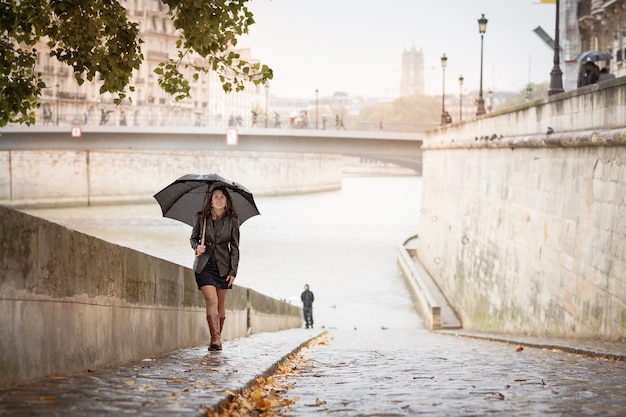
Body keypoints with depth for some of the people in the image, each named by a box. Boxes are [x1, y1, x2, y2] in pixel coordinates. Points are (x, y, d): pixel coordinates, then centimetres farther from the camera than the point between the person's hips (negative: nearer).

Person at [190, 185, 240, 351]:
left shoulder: (232, 220, 0)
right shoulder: (201, 217, 0)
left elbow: (235, 247, 2)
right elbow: (193, 237, 11)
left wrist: (233, 271, -3)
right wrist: (196, 247, -12)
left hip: (223, 266, 1)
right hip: (204, 264, -1)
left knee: (220, 303, 6)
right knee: (211, 300, -15)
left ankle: (217, 338, 18)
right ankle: (215, 339, -20)